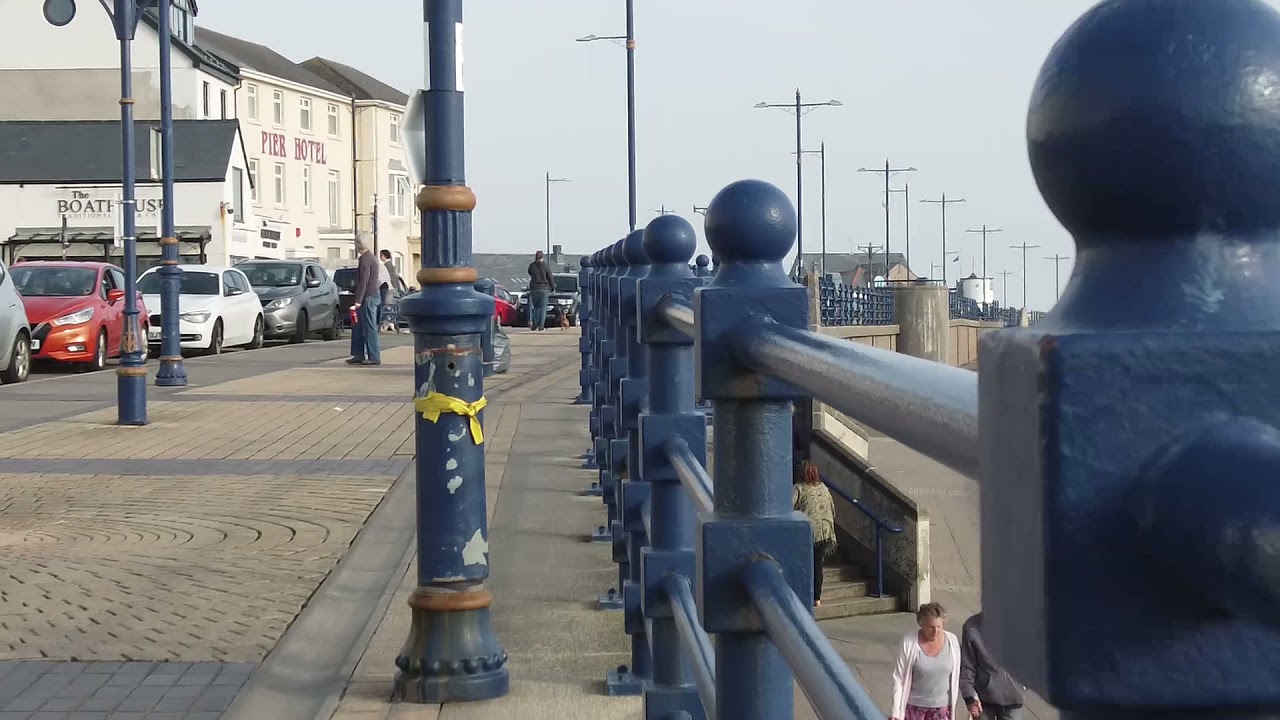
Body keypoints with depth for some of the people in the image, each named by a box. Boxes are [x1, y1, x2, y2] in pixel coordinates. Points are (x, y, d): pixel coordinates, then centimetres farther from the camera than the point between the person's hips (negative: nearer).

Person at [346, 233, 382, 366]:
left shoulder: (365, 259, -15)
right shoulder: (371, 257, 17)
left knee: (369, 327, -7)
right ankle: (358, 355, 16)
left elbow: (363, 281, -21)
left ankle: (374, 357, -5)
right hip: (374, 295, 10)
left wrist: (358, 300, -22)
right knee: (358, 327, 13)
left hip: (368, 297, -10)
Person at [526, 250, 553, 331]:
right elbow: (550, 278, -2)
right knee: (543, 308, 1)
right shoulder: (546, 266, -7)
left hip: (534, 289, 2)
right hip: (544, 289, -2)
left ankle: (534, 325, 11)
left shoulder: (532, 266, -3)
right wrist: (552, 288, 10)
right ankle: (541, 326, -3)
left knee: (535, 307, 14)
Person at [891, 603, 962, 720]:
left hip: (941, 706, 1)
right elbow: (899, 678, -9)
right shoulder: (909, 643, -13)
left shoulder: (952, 641, -8)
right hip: (914, 705, -1)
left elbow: (956, 677, 1)